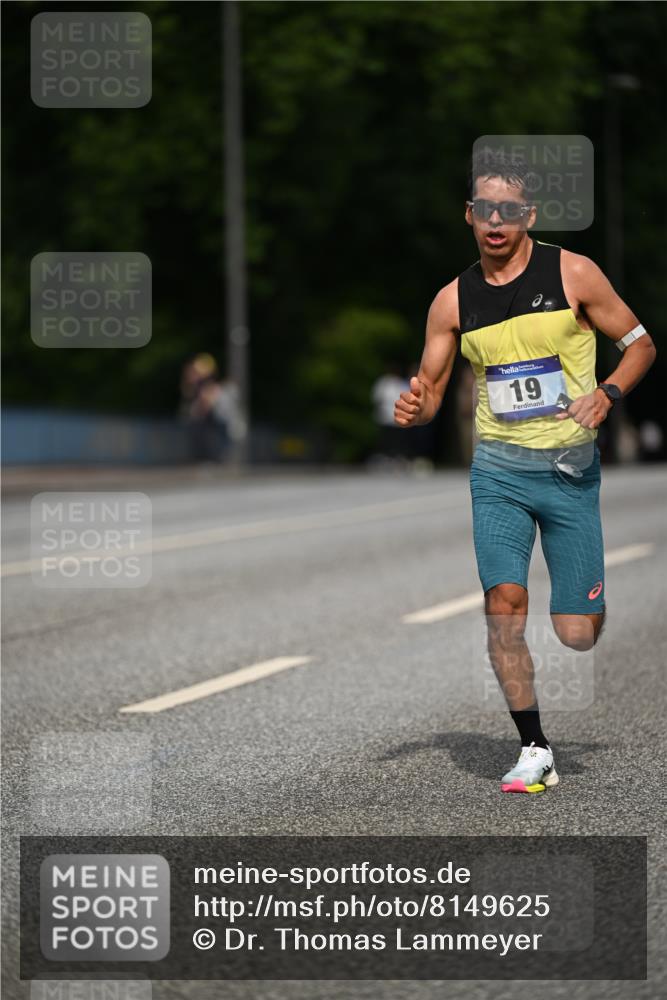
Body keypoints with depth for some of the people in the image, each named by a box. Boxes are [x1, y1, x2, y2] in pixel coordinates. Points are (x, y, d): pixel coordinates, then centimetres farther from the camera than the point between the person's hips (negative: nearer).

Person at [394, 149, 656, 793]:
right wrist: (412, 409, -13)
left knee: (576, 634, -2)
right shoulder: (454, 301, 3)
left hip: (571, 470, -2)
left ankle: (597, 601, 37)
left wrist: (607, 394, -15)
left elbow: (640, 344, 3)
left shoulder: (572, 274, -5)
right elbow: (429, 391, 11)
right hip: (498, 471, 2)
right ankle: (534, 750, -3)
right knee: (503, 605, -16)